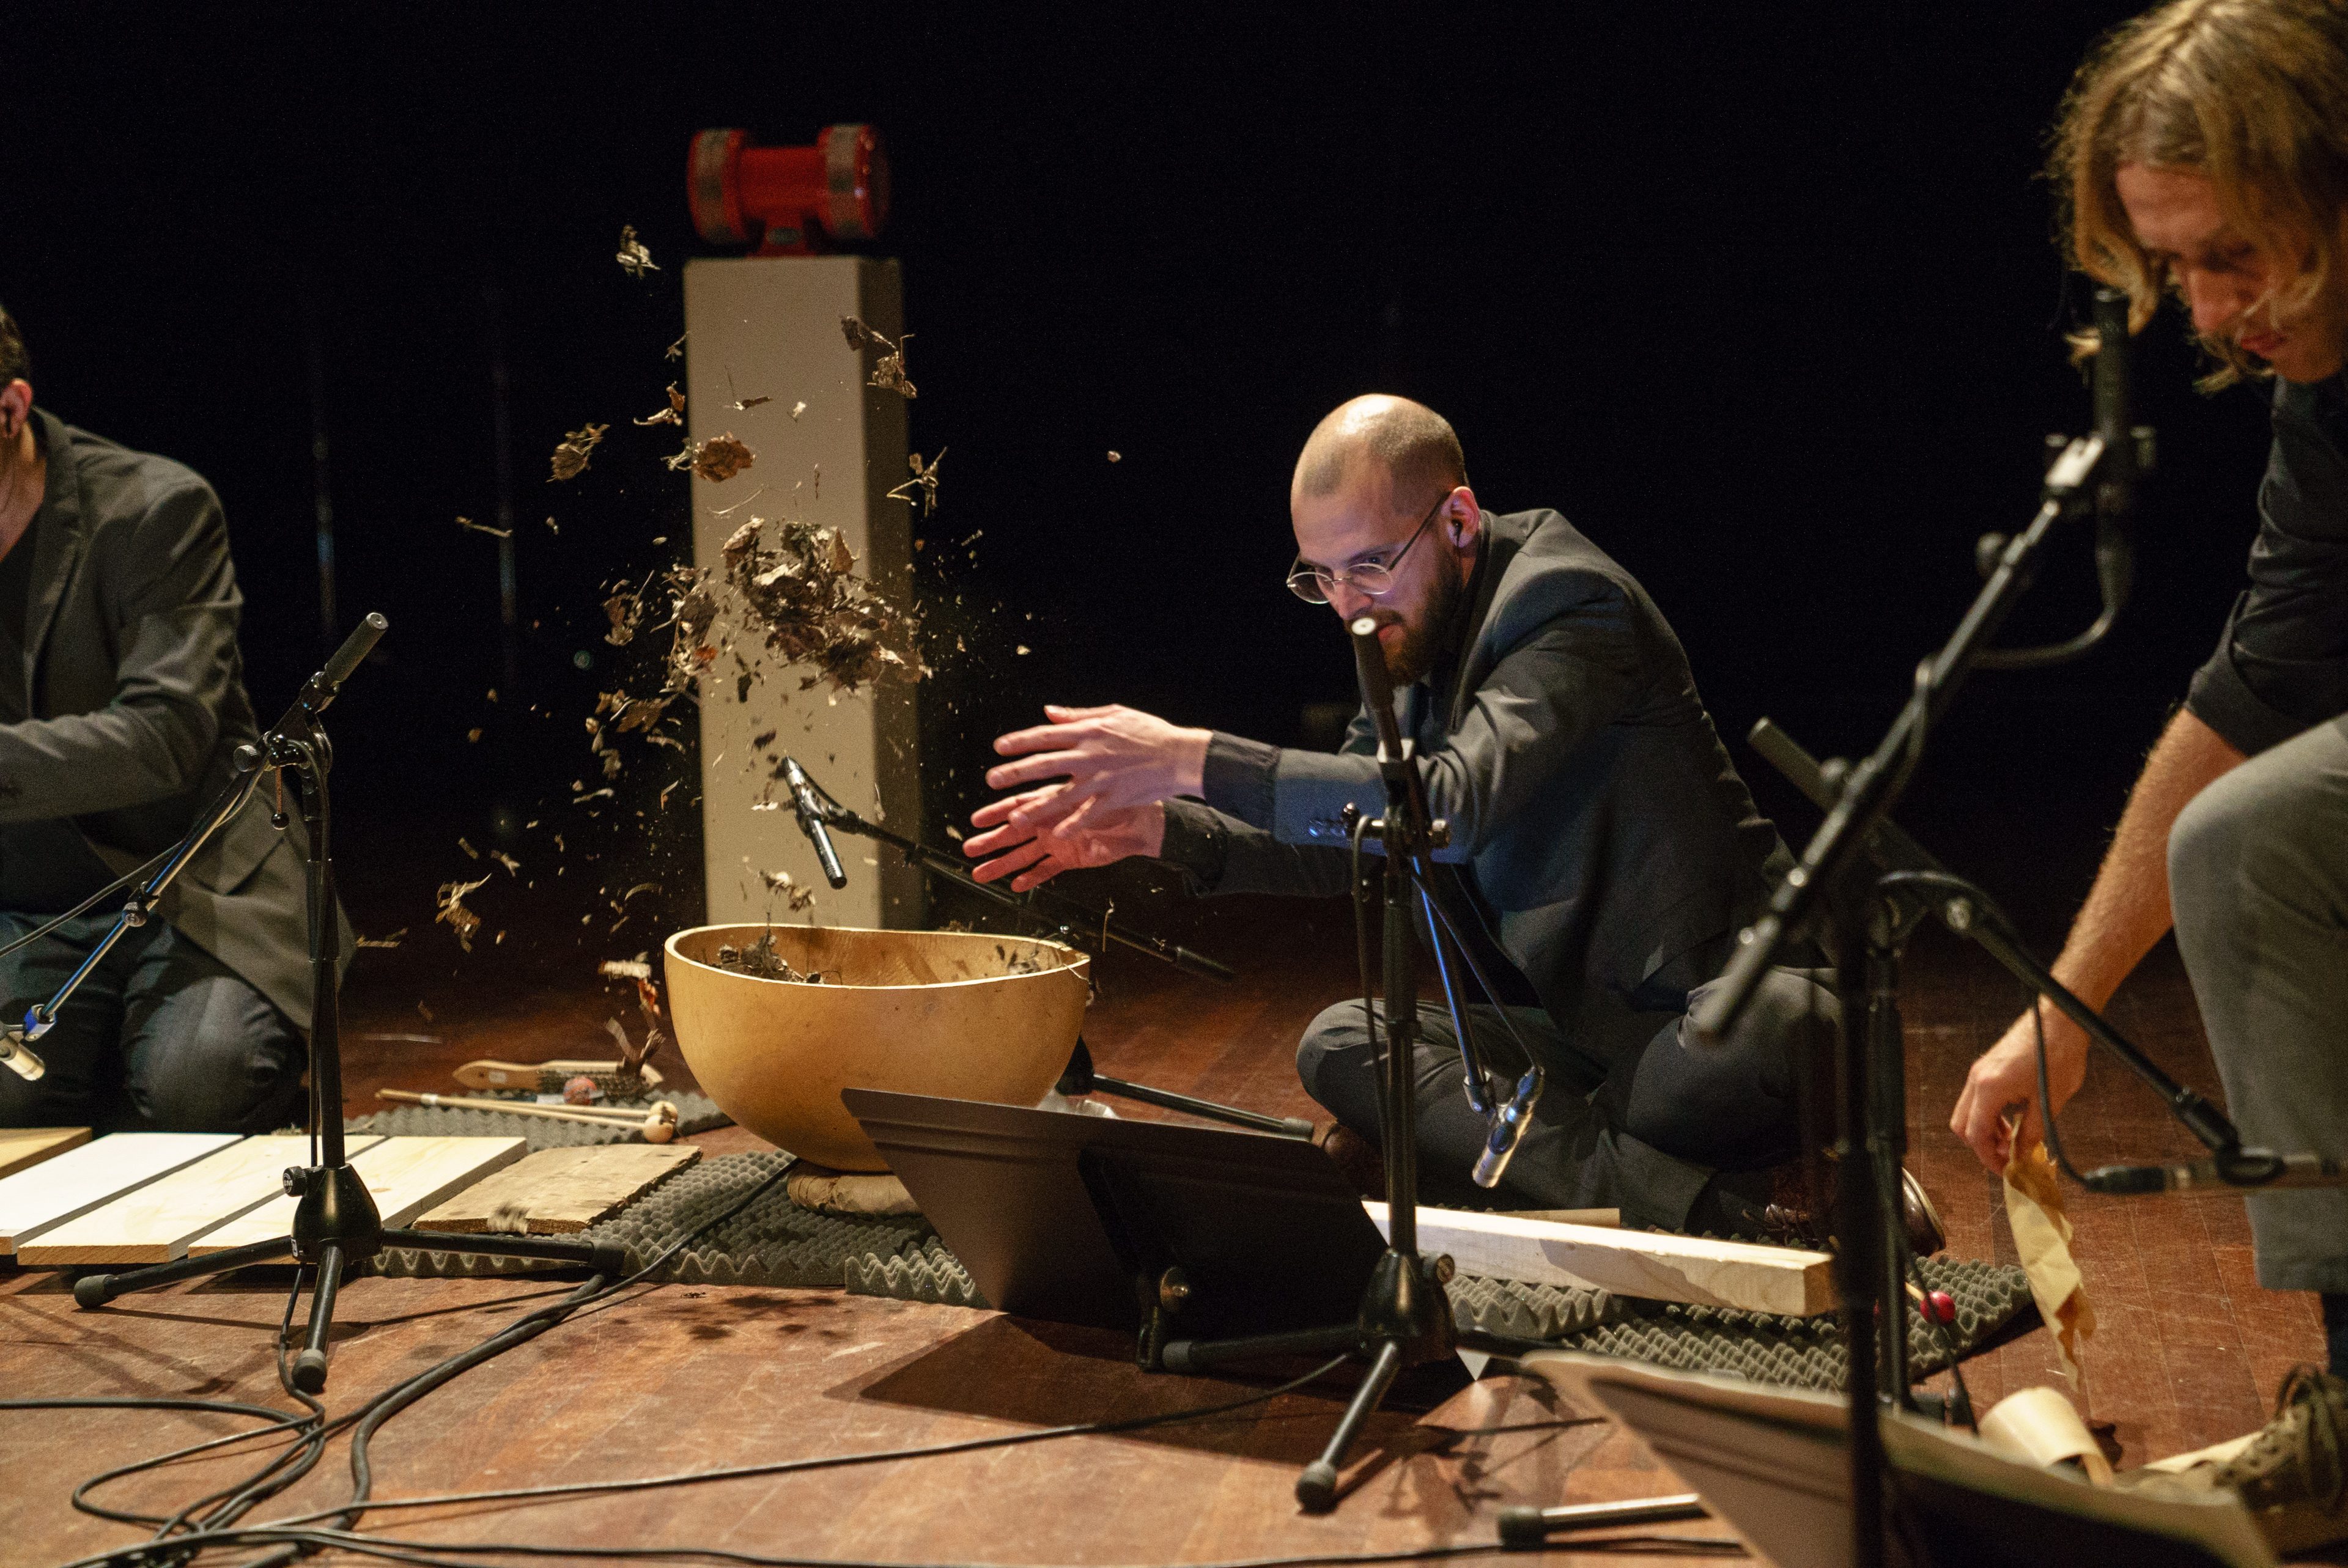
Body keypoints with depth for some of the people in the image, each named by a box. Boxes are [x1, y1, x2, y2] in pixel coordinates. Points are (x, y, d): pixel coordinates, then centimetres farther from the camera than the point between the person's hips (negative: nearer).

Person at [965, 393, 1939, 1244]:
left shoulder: (1572, 604, -19)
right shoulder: (1417, 641, 8)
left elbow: (1455, 804, -34)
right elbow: (1353, 842, 16)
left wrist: (1193, 760, -36)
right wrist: (1157, 829, 0)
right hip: (1575, 1032, 9)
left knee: (1784, 1023, -40)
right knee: (1340, 1047, -14)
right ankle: (1704, 1207, -25)